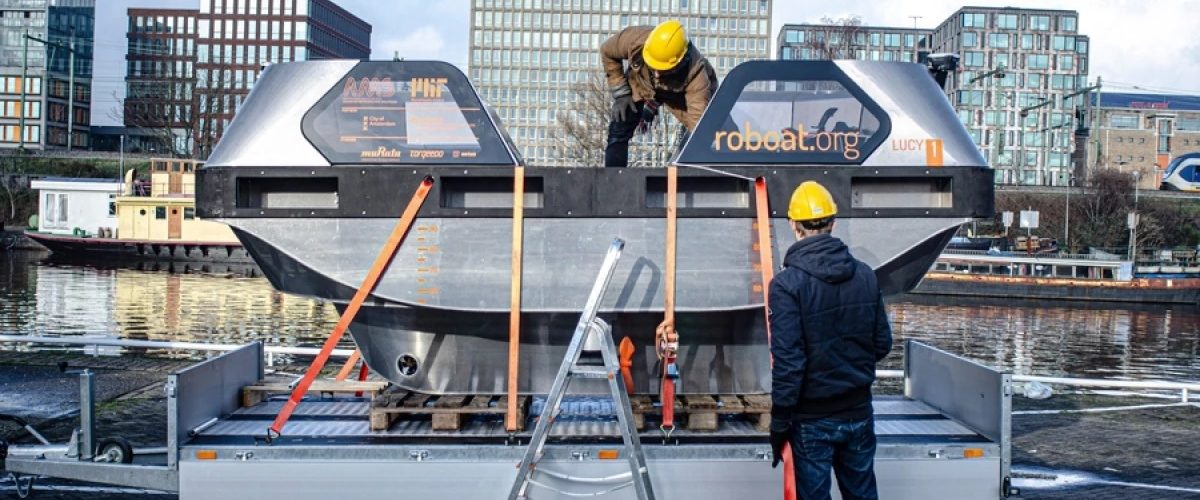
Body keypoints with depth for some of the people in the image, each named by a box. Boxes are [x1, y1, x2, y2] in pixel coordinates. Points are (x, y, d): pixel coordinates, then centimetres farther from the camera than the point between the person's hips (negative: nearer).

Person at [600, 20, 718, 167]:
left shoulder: (696, 73, -43)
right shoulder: (634, 39, -37)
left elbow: (698, 117, -46)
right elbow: (607, 52, -14)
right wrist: (620, 93, -14)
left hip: (682, 93, -2)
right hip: (640, 83, 2)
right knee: (618, 132, -5)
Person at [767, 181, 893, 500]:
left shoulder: (787, 284, -17)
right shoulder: (865, 275, -1)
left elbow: (787, 362, -19)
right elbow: (882, 344, 6)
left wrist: (779, 424, -11)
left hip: (813, 419, -5)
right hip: (858, 411, 5)